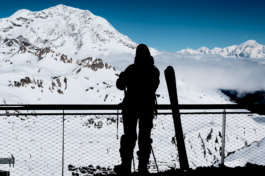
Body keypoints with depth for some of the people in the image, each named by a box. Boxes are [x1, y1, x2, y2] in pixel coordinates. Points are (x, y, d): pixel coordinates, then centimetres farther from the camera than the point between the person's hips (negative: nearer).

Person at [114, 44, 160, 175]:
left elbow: (120, 85, -6)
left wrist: (122, 77, 14)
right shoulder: (154, 71, 1)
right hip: (148, 106, 3)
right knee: (145, 136, 8)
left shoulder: (131, 69, -12)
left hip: (131, 105, -3)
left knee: (129, 136, 4)